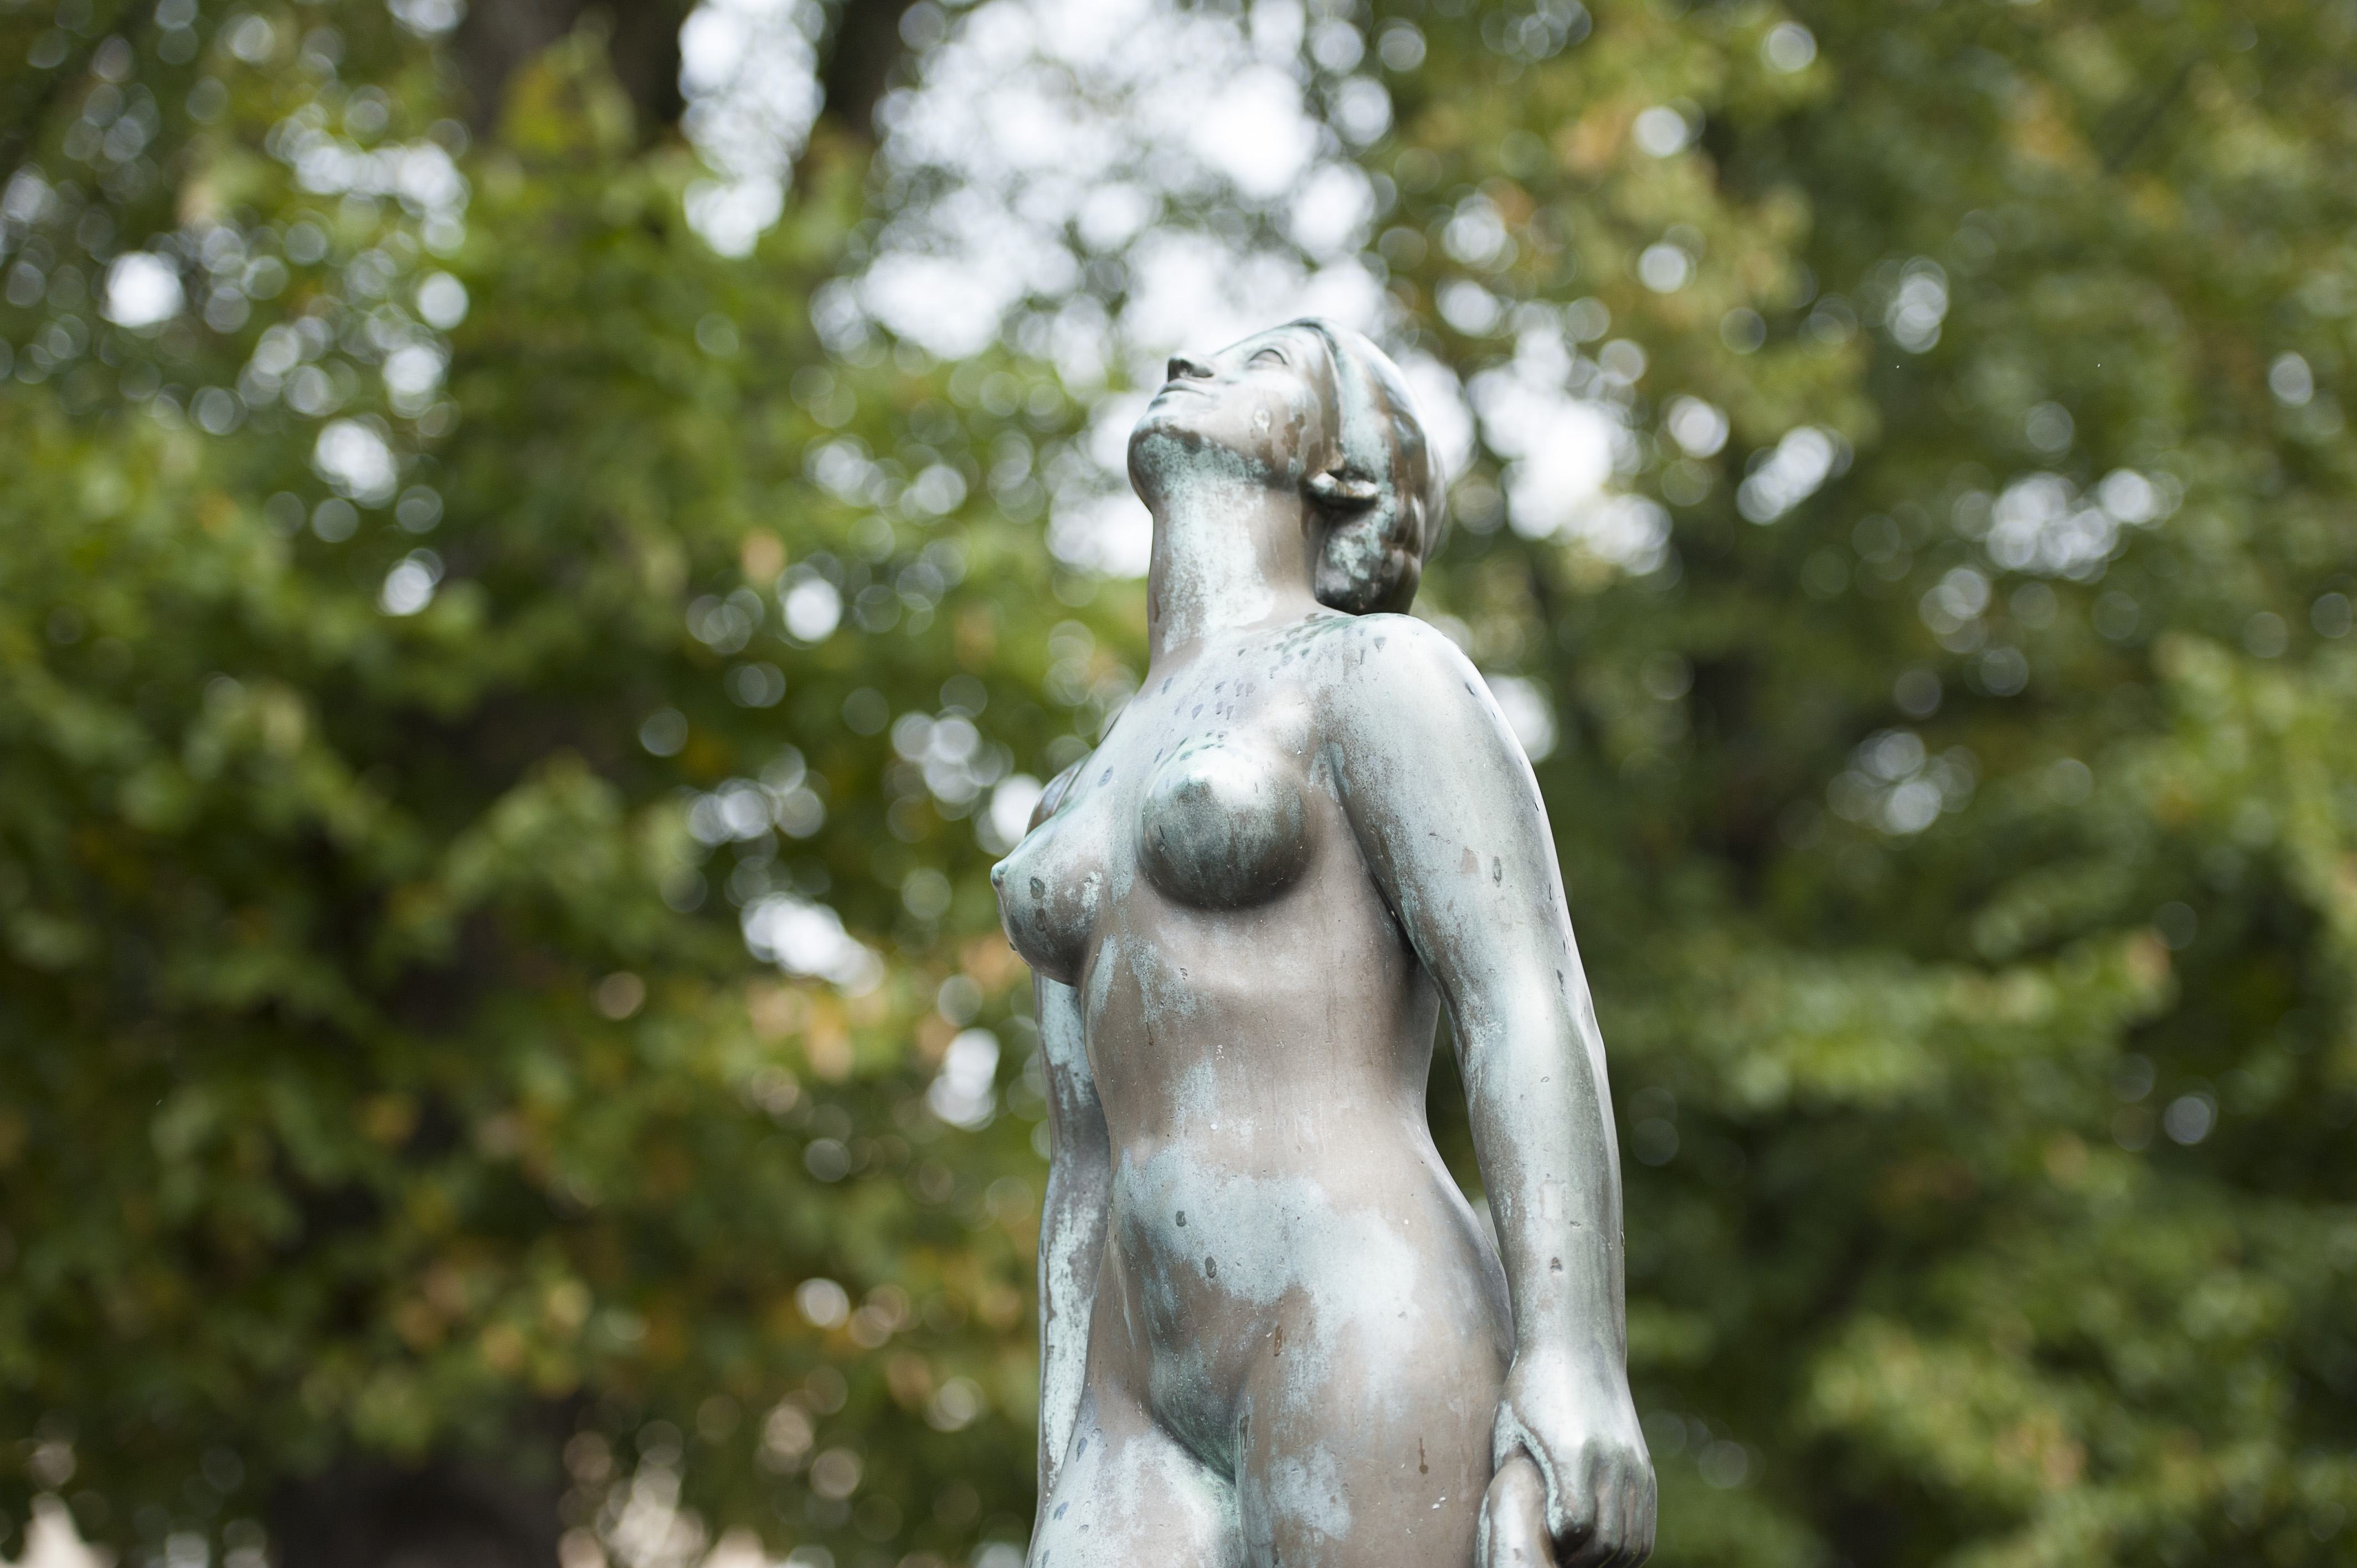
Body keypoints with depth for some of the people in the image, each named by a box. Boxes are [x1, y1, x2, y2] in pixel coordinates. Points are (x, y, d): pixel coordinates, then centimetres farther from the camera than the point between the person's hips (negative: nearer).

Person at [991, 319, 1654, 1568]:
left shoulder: (1381, 671, 5)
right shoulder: (1083, 810, 27)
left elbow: (1535, 1015, -8)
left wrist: (1580, 1364, -21)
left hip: (1370, 1366, -7)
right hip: (1163, 1439, 7)